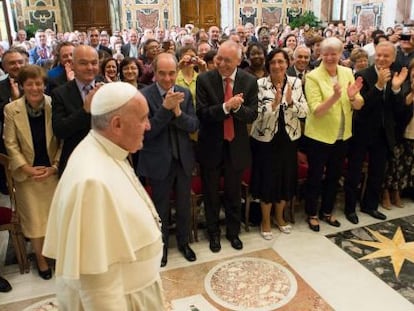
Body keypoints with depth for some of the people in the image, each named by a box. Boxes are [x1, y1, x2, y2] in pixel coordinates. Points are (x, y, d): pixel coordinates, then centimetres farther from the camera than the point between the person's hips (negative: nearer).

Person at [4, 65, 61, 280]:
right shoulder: (11, 109, -7)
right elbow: (10, 143, -4)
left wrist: (55, 166, -10)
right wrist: (26, 168, -13)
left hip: (53, 171, 0)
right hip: (27, 174, 0)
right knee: (34, 218, 8)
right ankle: (40, 258, 27)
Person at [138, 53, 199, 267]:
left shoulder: (185, 93, -1)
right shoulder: (144, 96, -15)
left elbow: (193, 126, -5)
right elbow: (147, 131, -20)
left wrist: (178, 111, -23)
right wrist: (165, 108, -29)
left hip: (183, 159, 4)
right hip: (159, 161, -3)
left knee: (184, 205, 19)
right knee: (161, 208, 14)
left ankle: (183, 242, 41)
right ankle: (162, 245, 37)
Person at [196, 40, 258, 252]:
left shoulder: (249, 81, -5)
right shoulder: (204, 80, -10)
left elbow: (252, 115, -7)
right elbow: (202, 113, -16)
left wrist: (236, 107, -27)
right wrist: (226, 106, -30)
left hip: (236, 145, 1)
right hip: (211, 145, -1)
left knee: (233, 193, 17)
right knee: (211, 193, 15)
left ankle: (233, 232, 38)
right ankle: (213, 233, 35)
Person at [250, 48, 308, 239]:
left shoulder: (296, 83, 0)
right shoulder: (260, 84, -10)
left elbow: (304, 112, -4)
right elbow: (257, 114, -16)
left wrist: (290, 102, -21)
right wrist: (274, 103, -30)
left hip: (289, 139, 4)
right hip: (265, 139, -3)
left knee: (287, 178, 14)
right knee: (267, 179, 6)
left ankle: (279, 216, 36)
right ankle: (265, 220, 26)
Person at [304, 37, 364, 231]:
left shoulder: (347, 73, 0)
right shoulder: (313, 77, -14)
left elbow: (359, 106, -2)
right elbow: (316, 111, -21)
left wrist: (352, 97, -23)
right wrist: (334, 97, -36)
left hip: (342, 136, 5)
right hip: (318, 136, -5)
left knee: (334, 176, 18)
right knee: (315, 177, 8)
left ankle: (327, 211, 37)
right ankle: (312, 214, 28)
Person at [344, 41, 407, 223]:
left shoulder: (395, 78, 2)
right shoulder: (363, 75, -13)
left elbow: (398, 109, -3)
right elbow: (361, 104, -22)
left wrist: (396, 88, -19)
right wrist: (379, 84, -30)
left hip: (383, 134, 5)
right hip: (362, 133, -5)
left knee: (378, 173, 18)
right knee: (354, 173, 7)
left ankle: (370, 205, 36)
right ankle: (350, 208, 23)